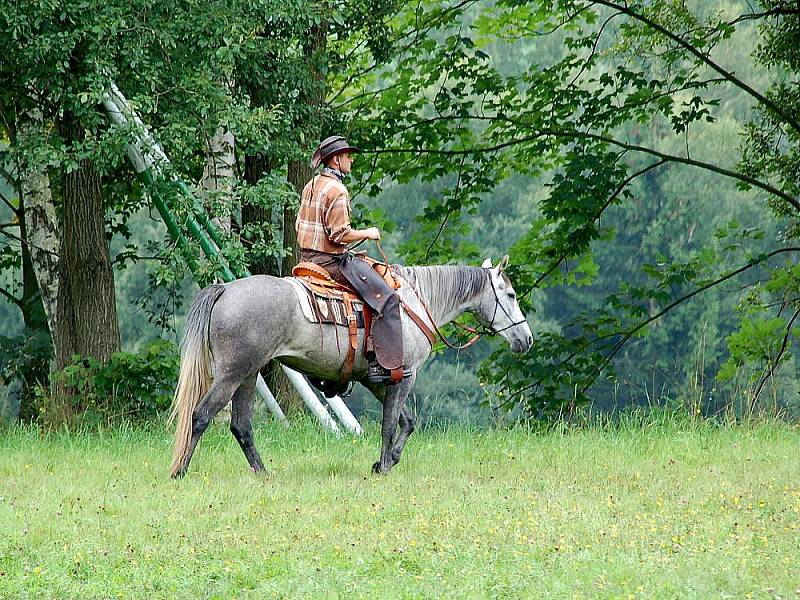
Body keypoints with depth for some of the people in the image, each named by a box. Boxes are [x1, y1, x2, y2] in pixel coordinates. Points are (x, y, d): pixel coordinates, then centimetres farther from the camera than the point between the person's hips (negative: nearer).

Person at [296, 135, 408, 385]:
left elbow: (300, 225, 19)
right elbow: (341, 234, -21)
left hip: (308, 258, 10)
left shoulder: (311, 186, 12)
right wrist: (368, 233, -7)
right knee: (386, 298, -12)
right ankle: (386, 365, -19)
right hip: (332, 261, -10)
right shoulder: (337, 190, -17)